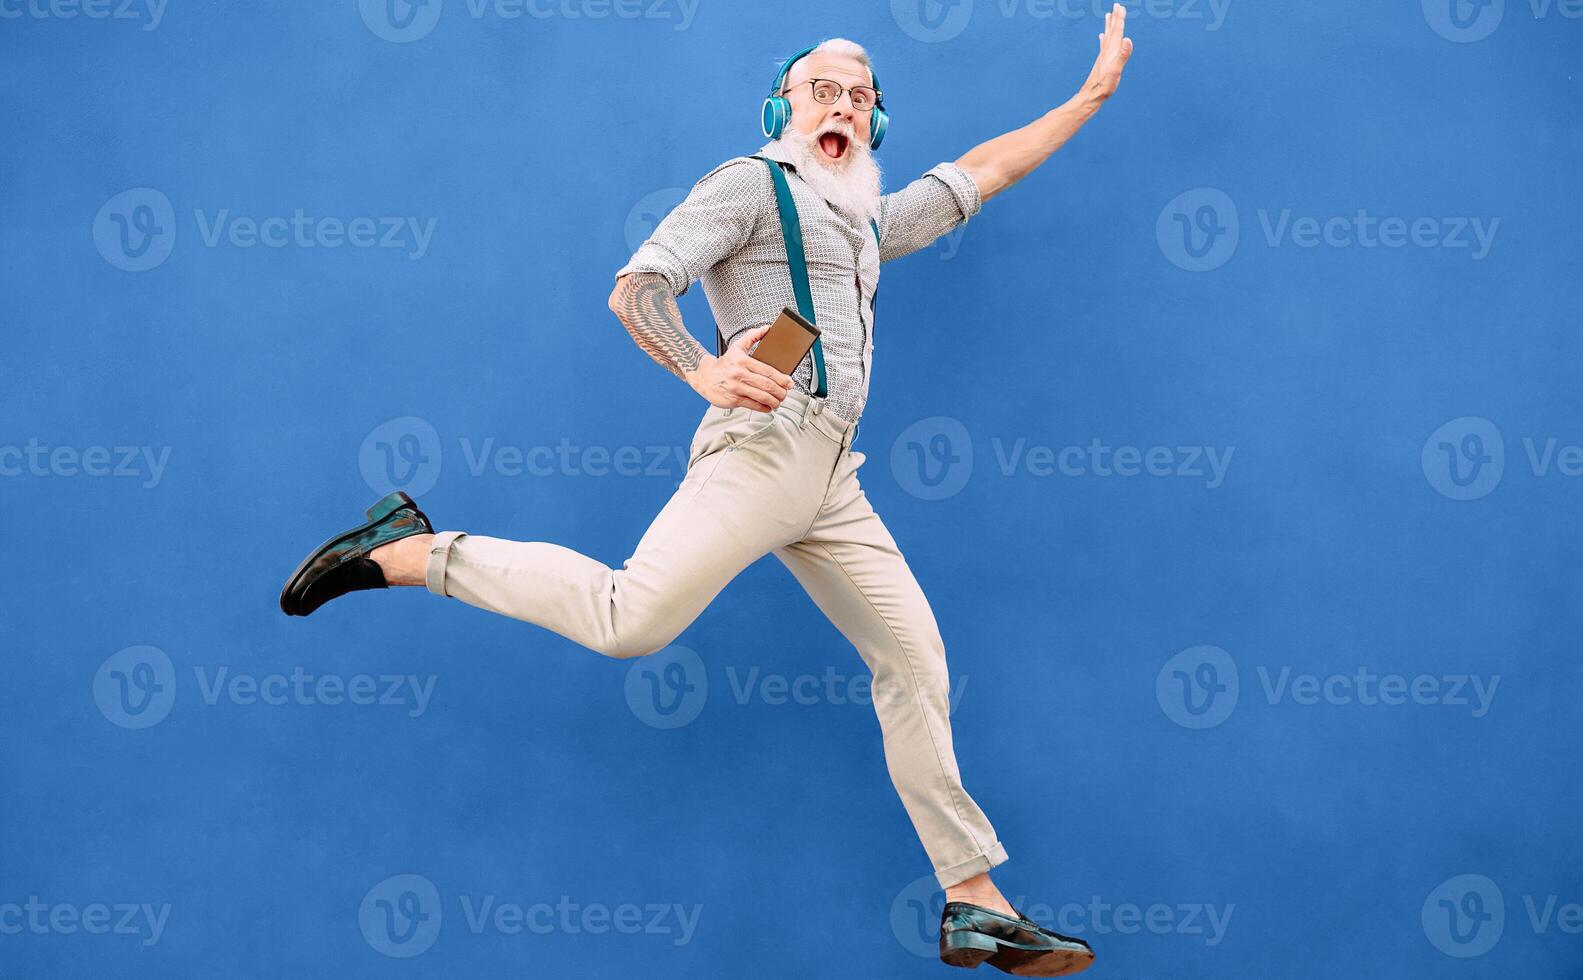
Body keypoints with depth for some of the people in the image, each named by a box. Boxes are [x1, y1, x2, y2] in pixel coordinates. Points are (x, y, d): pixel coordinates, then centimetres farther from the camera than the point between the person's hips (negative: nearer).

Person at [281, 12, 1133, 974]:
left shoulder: (868, 223, 30)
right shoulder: (752, 182, 7)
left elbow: (980, 171, 40)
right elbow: (636, 288, -5)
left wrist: (1095, 92, 40)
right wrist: (704, 369, -24)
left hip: (832, 480, 8)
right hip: (766, 441, -8)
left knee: (917, 663, 4)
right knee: (630, 619, -27)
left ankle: (975, 903, 9)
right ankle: (410, 550, -13)